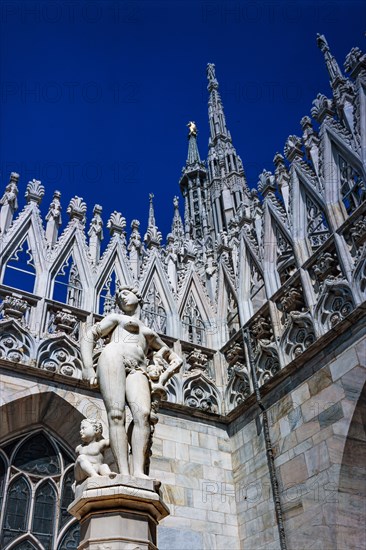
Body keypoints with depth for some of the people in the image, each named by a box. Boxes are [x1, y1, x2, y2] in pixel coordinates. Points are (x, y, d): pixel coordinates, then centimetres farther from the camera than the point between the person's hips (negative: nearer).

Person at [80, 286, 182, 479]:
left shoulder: (151, 334, 37)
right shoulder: (116, 318, 29)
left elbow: (175, 359, 38)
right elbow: (88, 336, 15)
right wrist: (88, 367, -3)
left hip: (138, 371, 2)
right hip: (114, 357, -2)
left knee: (143, 414, -27)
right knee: (116, 414, -24)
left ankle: (138, 471, -41)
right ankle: (124, 473, -35)